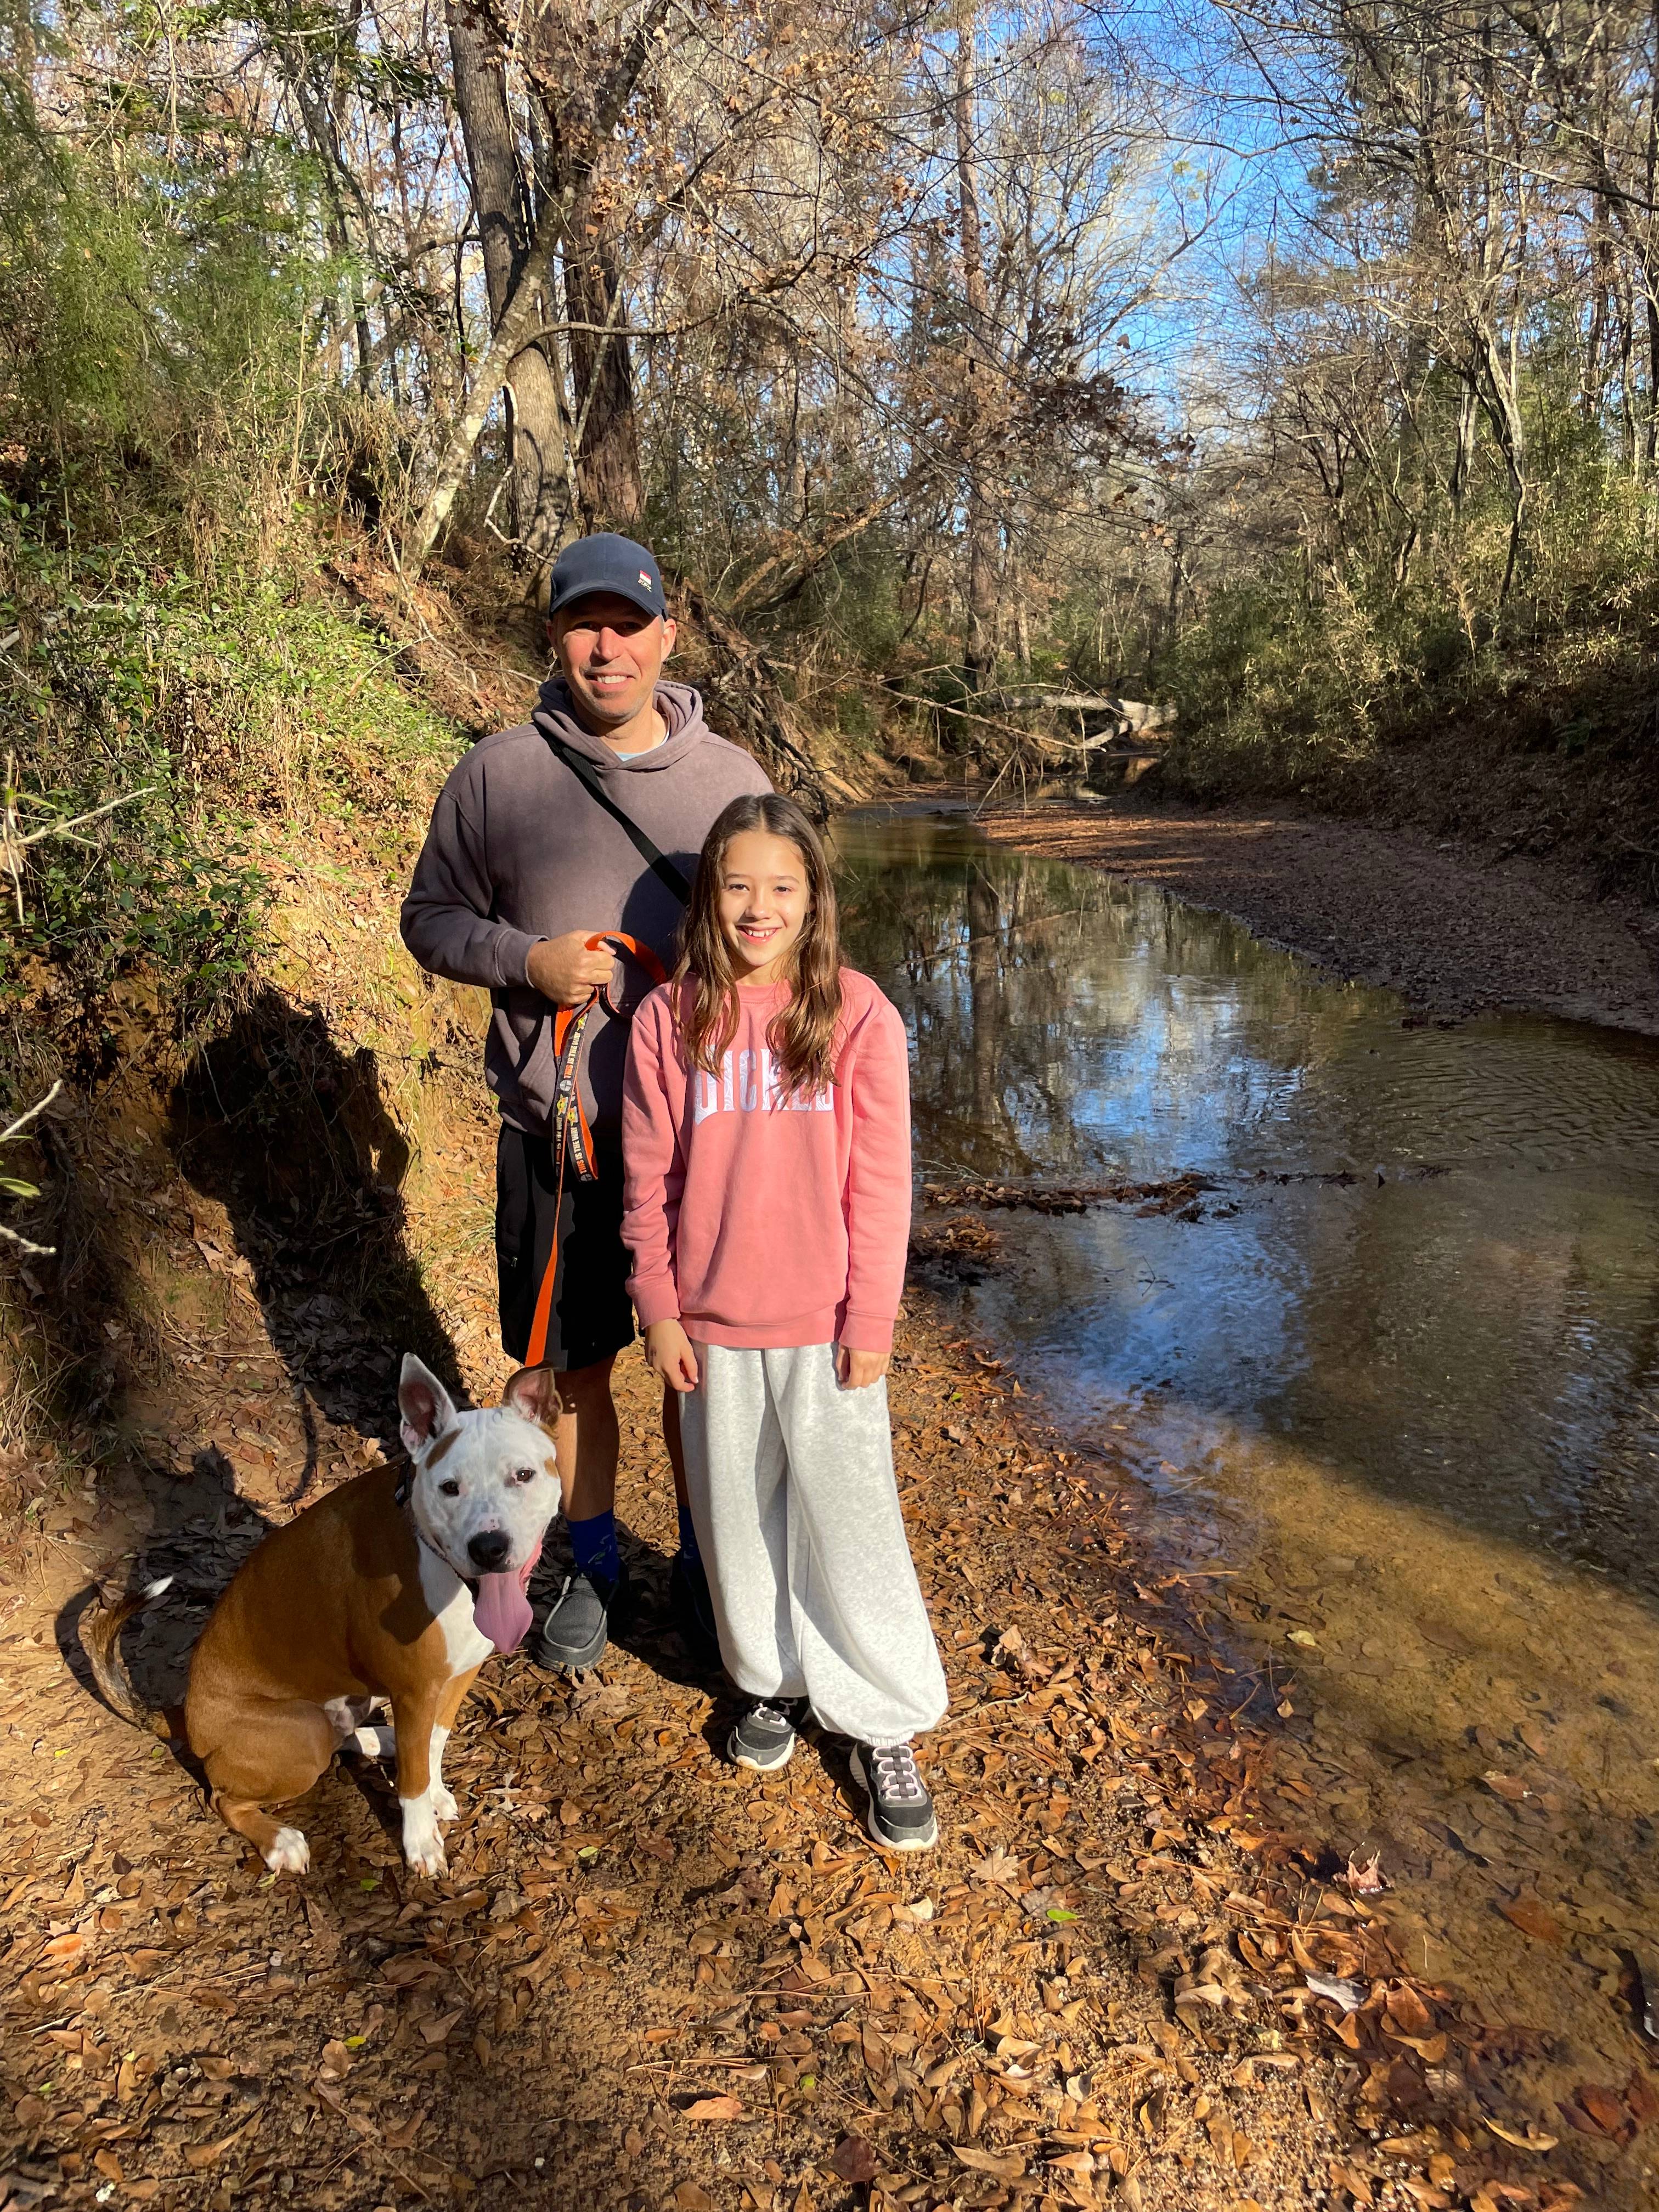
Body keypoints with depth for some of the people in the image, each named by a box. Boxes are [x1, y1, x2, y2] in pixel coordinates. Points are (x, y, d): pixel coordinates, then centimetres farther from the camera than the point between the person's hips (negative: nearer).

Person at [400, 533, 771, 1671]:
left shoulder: (733, 776, 2)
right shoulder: (496, 774, -2)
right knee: (573, 1362, 13)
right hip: (556, 1130, 0)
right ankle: (591, 1560, 36)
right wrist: (528, 960, -13)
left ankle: (703, 1553, 36)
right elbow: (432, 916, 5)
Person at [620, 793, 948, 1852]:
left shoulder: (858, 1016, -8)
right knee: (738, 1516, 17)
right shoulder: (669, 1021, -3)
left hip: (824, 1326, -2)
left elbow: (881, 1181, -6)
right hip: (712, 1325, 2)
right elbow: (650, 1180, 2)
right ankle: (773, 1681, 40)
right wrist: (660, 1309, 1)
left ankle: (887, 1730, 24)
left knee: (850, 1522, 6)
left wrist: (871, 1321, -6)